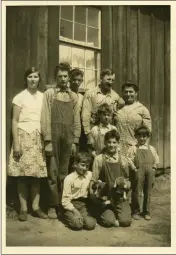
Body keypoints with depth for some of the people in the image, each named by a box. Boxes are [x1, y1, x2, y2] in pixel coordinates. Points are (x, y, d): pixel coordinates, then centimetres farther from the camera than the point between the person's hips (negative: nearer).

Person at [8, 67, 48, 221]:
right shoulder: (20, 97, -1)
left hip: (39, 138, 3)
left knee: (37, 174, 4)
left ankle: (36, 207, 14)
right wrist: (16, 143, -11)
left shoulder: (43, 97, 10)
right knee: (23, 174, -2)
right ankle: (23, 208, 9)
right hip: (24, 136, -3)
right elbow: (14, 121, -4)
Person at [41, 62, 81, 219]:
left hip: (68, 137, 3)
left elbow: (76, 120, 9)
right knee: (53, 172, 3)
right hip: (53, 136, -3)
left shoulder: (74, 96, 10)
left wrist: (75, 141, 3)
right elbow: (45, 118, -6)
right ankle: (53, 205, 13)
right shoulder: (49, 93, 1)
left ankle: (62, 203, 19)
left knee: (64, 172, 9)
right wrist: (47, 141, -12)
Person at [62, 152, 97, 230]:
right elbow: (65, 200, -8)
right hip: (71, 205, -3)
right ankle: (71, 217, 8)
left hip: (83, 204, 3)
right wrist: (74, 210, -18)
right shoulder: (69, 179, -9)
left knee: (91, 224, -19)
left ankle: (81, 216, 11)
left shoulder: (90, 175, 1)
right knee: (78, 224, -24)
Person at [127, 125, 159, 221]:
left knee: (148, 192, 10)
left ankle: (147, 212, 23)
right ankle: (135, 212, 17)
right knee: (137, 192, 2)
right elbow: (129, 159, -4)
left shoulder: (151, 148, 13)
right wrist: (134, 168, -11)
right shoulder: (133, 148, 3)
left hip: (150, 172, 3)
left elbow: (156, 159, 13)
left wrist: (154, 168, 1)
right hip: (138, 172, -3)